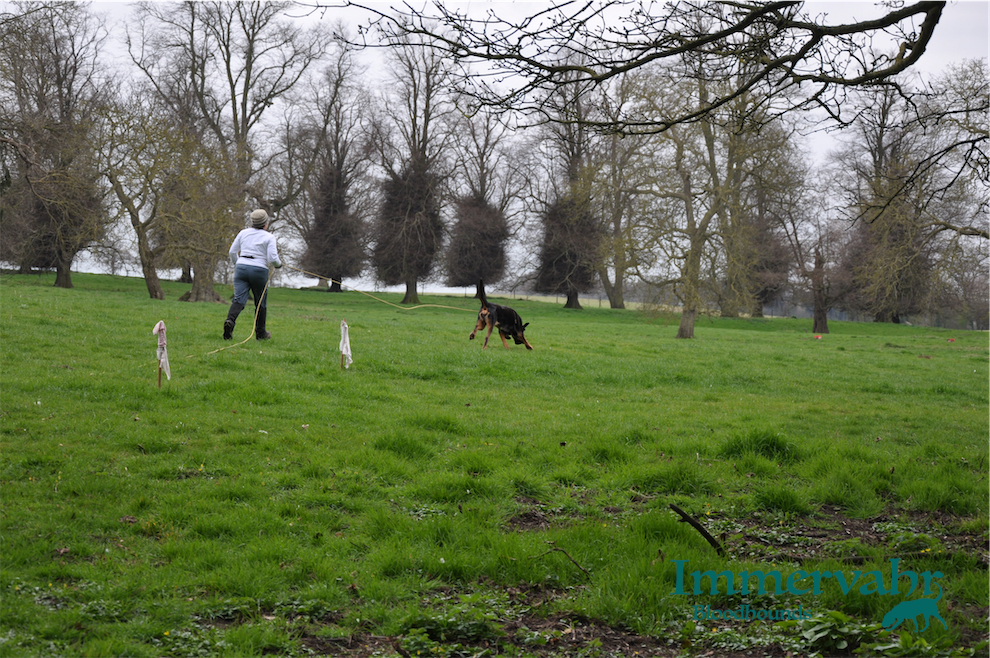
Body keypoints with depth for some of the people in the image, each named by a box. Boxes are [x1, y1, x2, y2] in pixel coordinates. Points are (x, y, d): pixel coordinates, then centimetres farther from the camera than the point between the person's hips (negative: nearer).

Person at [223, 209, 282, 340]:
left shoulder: (243, 233, 10)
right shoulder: (269, 237, -1)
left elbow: (232, 252, 11)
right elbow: (272, 258, -10)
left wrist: (236, 265, 27)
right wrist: (279, 263, 12)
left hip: (241, 268, 3)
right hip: (259, 270, -3)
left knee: (239, 299, -8)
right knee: (261, 303, 13)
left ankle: (230, 320, -36)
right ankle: (260, 333, 22)